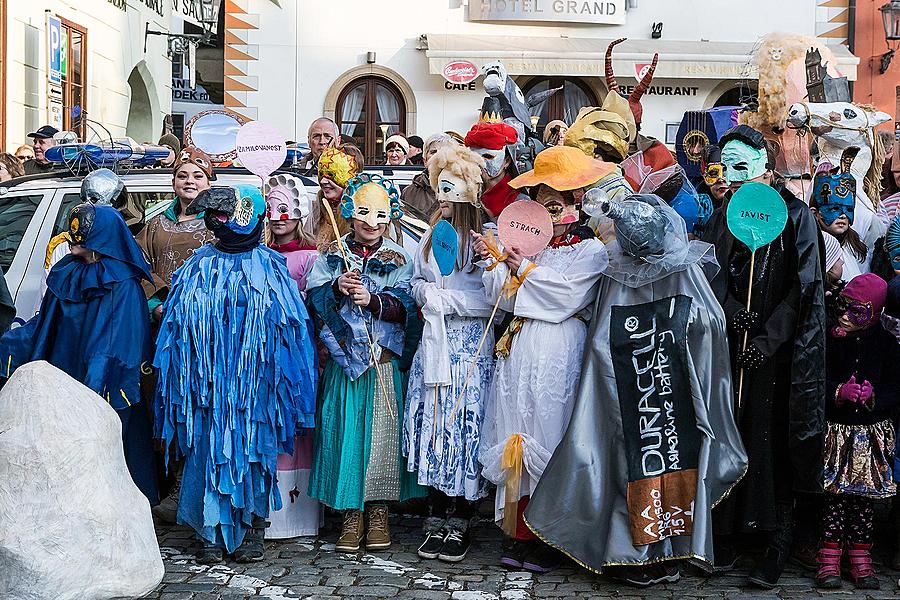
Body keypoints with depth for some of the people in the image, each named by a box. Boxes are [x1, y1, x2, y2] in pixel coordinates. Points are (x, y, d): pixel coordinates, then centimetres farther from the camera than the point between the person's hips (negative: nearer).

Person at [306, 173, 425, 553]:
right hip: (342, 360, 0)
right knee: (344, 432, -1)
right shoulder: (331, 256, 9)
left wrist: (373, 300, -22)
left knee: (383, 432, -1)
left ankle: (379, 512, 13)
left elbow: (405, 309, -6)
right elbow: (313, 301, -2)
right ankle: (350, 514, 11)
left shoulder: (398, 259, 7)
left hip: (385, 362, 0)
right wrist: (337, 288, -19)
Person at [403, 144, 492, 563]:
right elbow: (417, 285, 20)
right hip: (433, 344, 6)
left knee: (464, 426, -3)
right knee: (431, 426, 4)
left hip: (470, 348, -5)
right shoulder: (431, 237, 16)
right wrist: (428, 295, -2)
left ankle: (461, 524, 8)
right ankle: (438, 518, 14)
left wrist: (446, 299, -11)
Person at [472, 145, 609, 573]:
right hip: (520, 352, 5)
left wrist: (525, 268, -6)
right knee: (518, 438, 4)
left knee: (548, 436, -5)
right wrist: (494, 262, 0)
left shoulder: (591, 250, 2)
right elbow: (506, 298, 13)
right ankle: (519, 533, 11)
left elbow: (564, 296, -13)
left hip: (558, 358, -5)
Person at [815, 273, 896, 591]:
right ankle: (830, 558, 7)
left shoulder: (885, 342, 2)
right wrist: (840, 392, -22)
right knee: (834, 493, 0)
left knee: (865, 496, 7)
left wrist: (874, 396, -18)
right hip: (835, 431, -1)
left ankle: (860, 558, 16)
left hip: (872, 433, 2)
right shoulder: (828, 337, -3)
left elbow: (895, 386, 1)